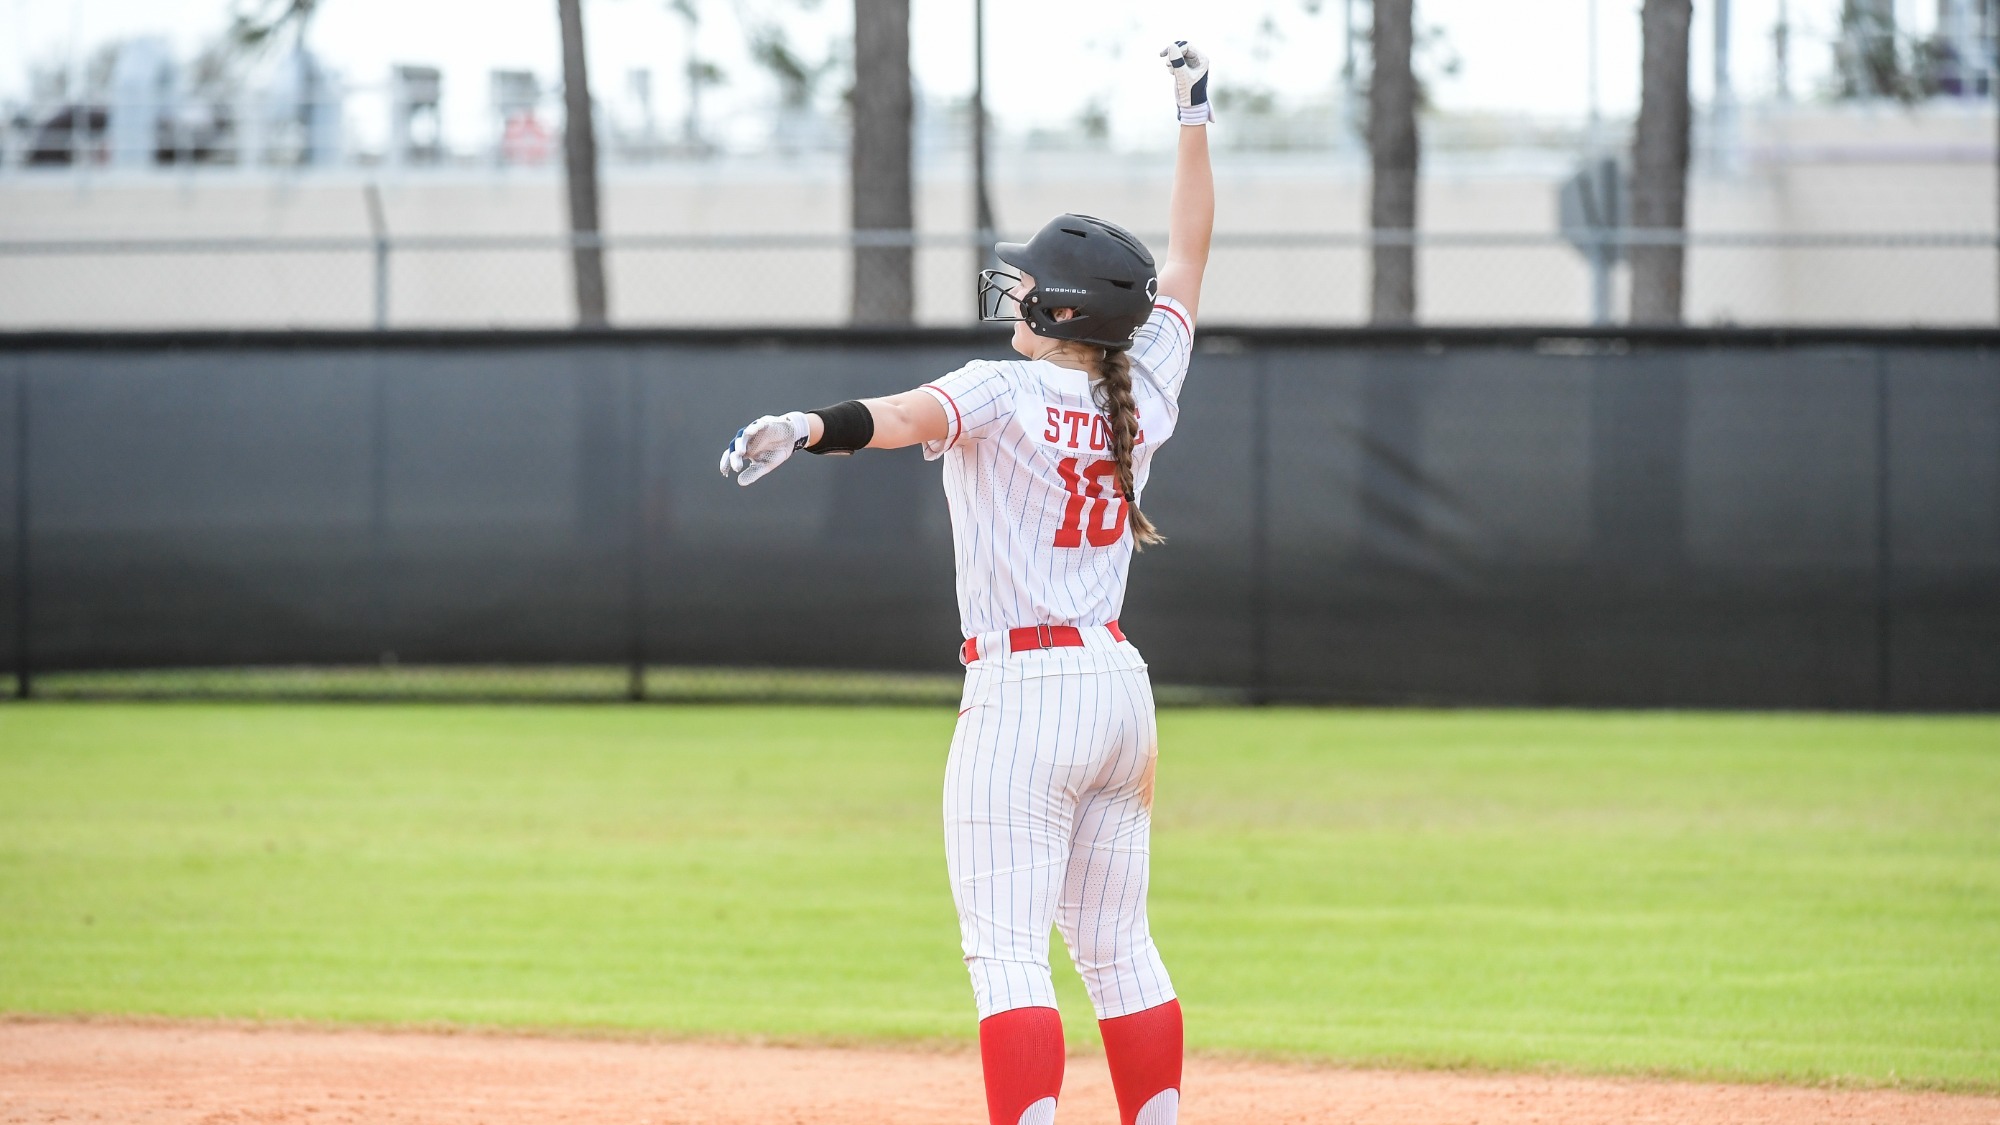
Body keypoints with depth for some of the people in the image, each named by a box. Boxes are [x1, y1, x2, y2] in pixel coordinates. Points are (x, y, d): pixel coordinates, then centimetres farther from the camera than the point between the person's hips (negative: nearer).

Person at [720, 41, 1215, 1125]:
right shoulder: (1142, 395, 6)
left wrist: (807, 428, -51)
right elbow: (1185, 259, 17)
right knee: (1116, 946, 16)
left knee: (1007, 954, -10)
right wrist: (1194, 118, 24)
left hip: (1024, 696, -7)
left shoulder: (1006, 393, -13)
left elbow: (913, 414, -33)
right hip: (1120, 689, 7)